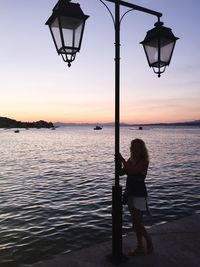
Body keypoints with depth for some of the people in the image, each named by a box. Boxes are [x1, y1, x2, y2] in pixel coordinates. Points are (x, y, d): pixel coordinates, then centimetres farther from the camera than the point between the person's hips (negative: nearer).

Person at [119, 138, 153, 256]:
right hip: (130, 193, 7)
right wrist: (119, 162, -14)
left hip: (139, 194, -7)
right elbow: (121, 172, 2)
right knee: (135, 222, 15)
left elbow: (132, 171, -29)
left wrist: (123, 160, -22)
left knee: (138, 223, -3)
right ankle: (140, 247, 28)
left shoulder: (144, 162, -15)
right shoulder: (131, 160, 4)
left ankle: (148, 239, 24)